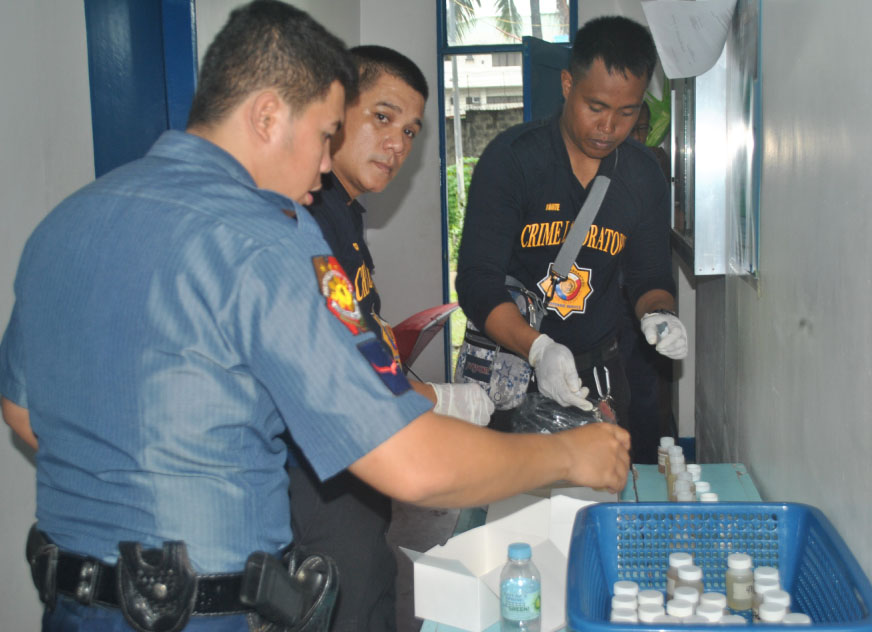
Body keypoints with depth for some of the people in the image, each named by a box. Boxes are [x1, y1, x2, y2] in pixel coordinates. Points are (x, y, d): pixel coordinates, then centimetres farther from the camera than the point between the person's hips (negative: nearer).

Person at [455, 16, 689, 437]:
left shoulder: (643, 176, -2)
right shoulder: (510, 157, -16)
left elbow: (650, 277, 7)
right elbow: (478, 283, -21)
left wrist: (658, 314, -18)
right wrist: (538, 349, -37)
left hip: (597, 369, 4)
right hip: (510, 362, -3)